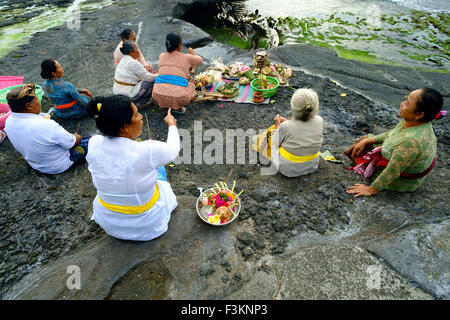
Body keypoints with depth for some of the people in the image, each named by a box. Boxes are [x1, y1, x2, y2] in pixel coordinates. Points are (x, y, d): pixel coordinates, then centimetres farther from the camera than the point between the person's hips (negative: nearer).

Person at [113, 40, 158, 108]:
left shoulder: (124, 59, 9)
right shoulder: (133, 63, -20)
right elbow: (148, 77, -16)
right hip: (129, 95, -10)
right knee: (152, 82, -5)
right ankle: (141, 103, 3)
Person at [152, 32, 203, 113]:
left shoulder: (161, 56, 15)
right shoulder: (187, 58, 6)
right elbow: (200, 60, 28)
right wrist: (193, 53, 50)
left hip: (158, 96, 3)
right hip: (179, 97, -3)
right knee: (191, 83, 30)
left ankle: (166, 105, 15)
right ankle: (178, 107, 7)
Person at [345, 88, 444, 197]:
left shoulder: (411, 141, -42)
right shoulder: (415, 122, -16)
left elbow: (392, 172, -32)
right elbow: (391, 134, 3)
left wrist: (371, 189, -20)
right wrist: (366, 141, 2)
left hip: (402, 181, -7)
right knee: (366, 138, 14)